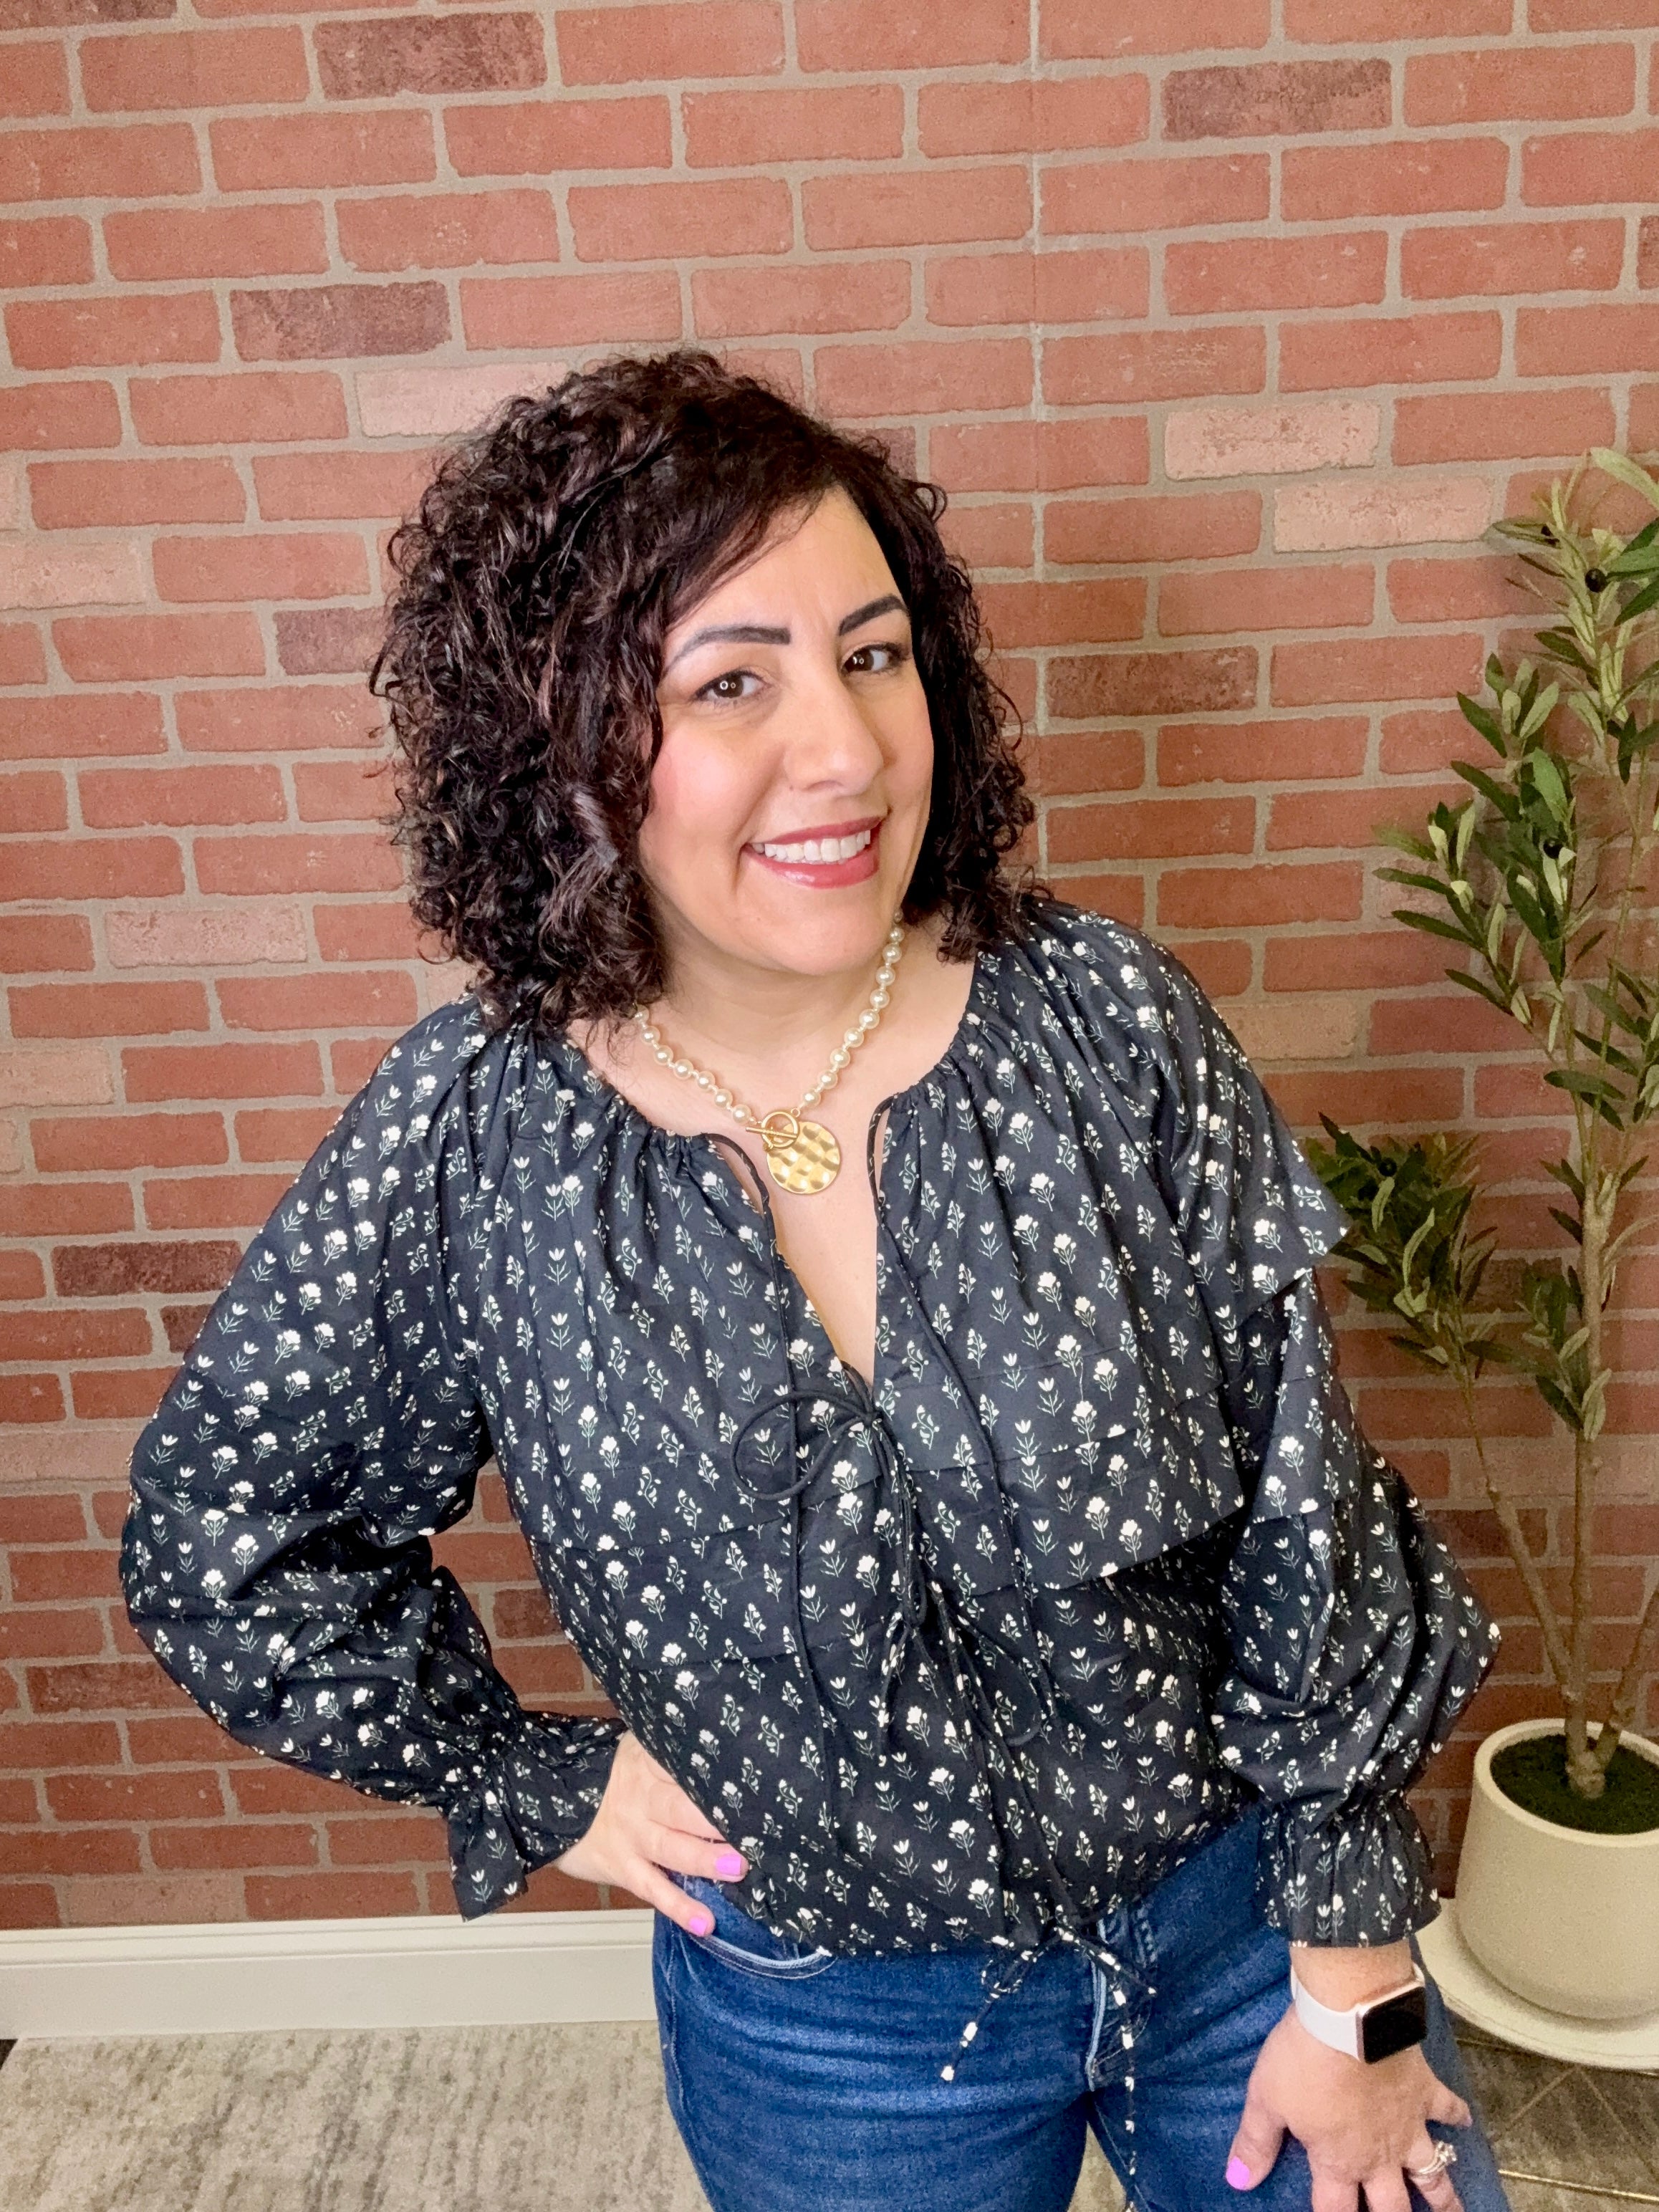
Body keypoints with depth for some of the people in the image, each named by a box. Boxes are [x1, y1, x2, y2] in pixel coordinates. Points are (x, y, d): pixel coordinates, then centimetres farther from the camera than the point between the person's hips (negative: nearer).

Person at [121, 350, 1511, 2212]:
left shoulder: (1104, 1025, -19)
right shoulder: (474, 1134, -18)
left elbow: (1305, 1519, -11)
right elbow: (214, 1533, -2)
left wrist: (1353, 1986, -5)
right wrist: (530, 1785, -3)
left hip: (1233, 1912, 1)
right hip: (825, 2023, 0)